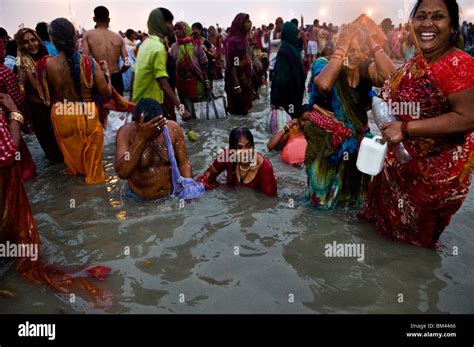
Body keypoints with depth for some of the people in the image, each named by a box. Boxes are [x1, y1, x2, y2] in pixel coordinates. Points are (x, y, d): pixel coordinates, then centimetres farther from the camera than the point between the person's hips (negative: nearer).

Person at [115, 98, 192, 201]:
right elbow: (122, 173, -24)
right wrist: (141, 137, -28)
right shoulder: (126, 132, -13)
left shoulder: (173, 128, -8)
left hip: (173, 194, 2)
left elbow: (183, 162, -2)